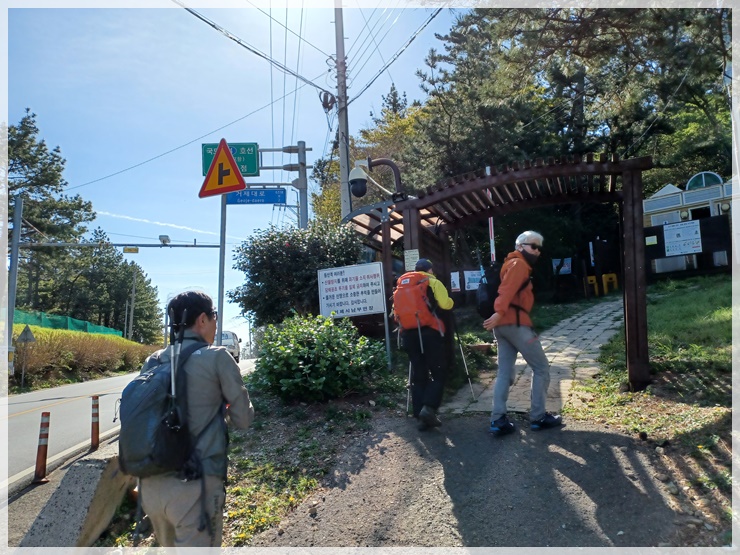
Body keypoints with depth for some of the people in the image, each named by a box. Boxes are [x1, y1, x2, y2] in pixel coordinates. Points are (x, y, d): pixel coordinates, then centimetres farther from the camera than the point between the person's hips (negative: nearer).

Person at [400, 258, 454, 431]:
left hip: (408, 333, 5)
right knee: (438, 373, 2)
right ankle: (429, 408, -16)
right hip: (429, 332, -5)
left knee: (418, 375, 9)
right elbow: (445, 305, -7)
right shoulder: (434, 283, 5)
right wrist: (451, 300, 13)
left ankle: (420, 414, 6)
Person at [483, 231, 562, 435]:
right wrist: (499, 313, -33)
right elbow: (508, 290, -20)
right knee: (541, 368, 2)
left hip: (502, 324, 9)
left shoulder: (512, 264, 28)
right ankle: (538, 417, 6)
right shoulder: (519, 264, -4)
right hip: (515, 322, -9)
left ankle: (498, 419, 0)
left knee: (505, 374, 6)